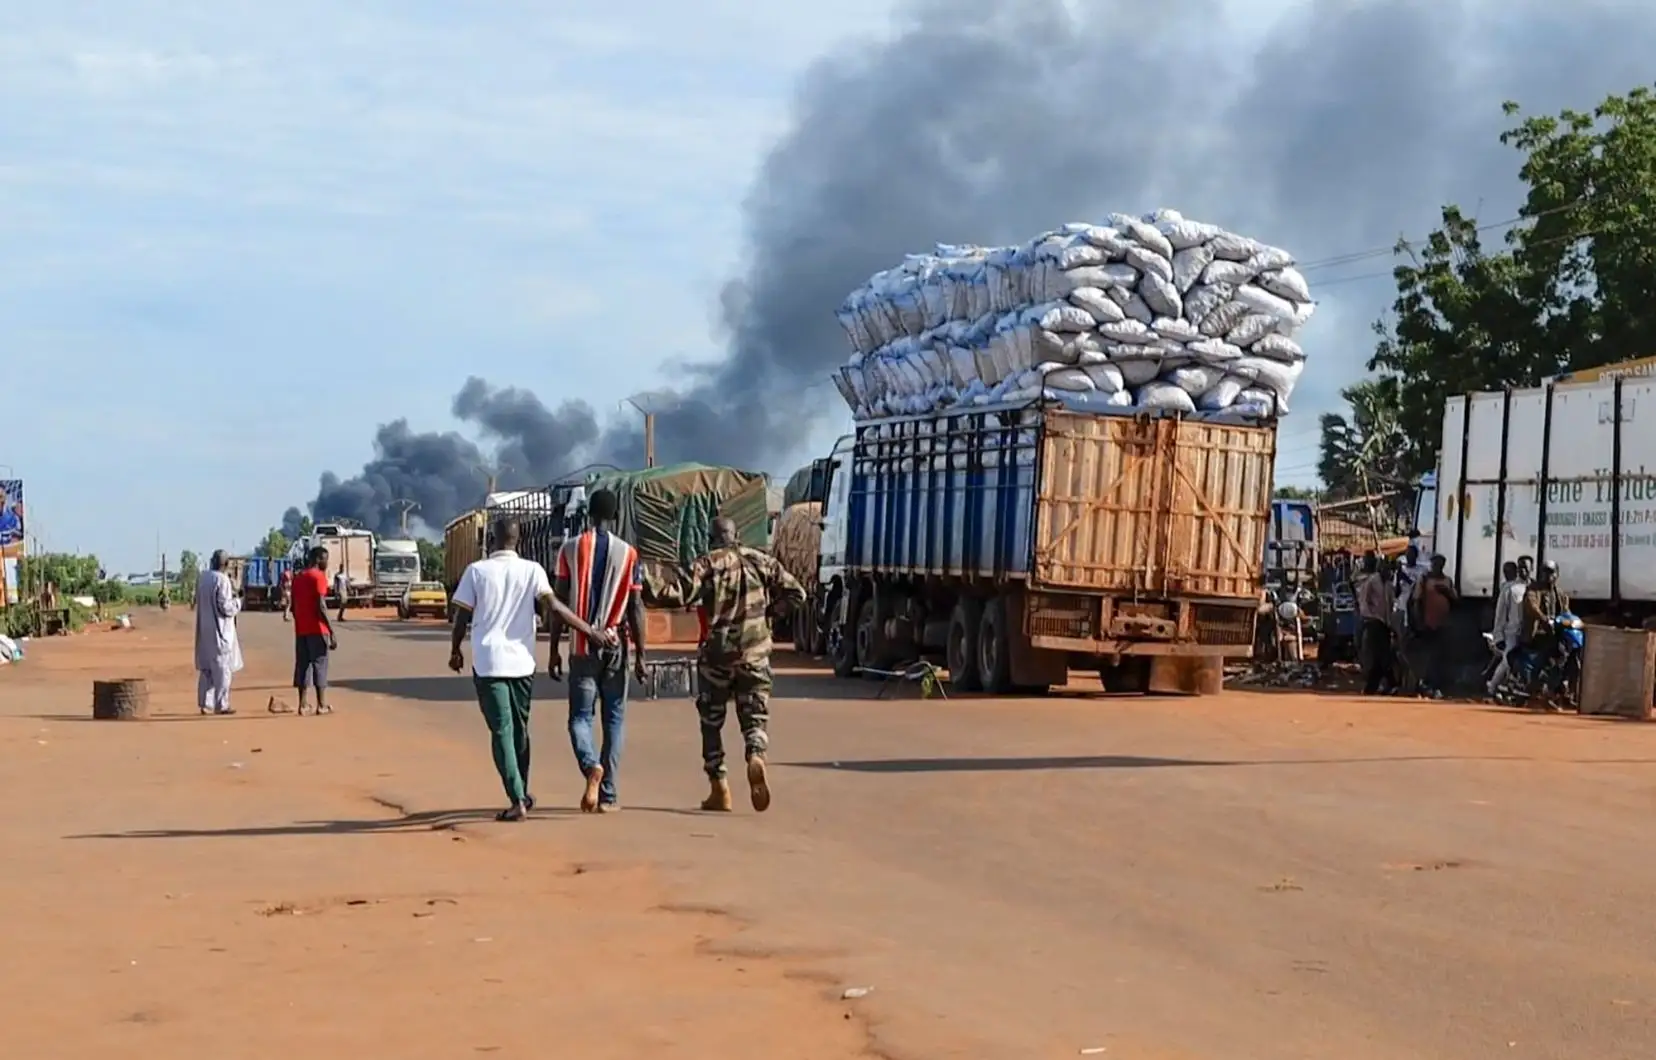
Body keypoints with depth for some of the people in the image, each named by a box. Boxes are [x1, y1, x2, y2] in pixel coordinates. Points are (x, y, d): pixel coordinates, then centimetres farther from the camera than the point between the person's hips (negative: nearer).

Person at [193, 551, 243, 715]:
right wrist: (237, 602, 0)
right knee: (222, 667, -1)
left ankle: (205, 703, 15)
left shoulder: (202, 577, 4)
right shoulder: (222, 580, -18)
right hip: (220, 630, -7)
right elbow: (225, 606, -19)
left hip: (204, 629, 7)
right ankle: (221, 704, 0)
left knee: (206, 667, 14)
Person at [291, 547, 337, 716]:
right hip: (317, 630, -7)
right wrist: (332, 632, -17)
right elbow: (321, 606, -17)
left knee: (302, 666, 7)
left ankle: (302, 706, 3)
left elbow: (294, 606, 15)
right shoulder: (318, 576, -10)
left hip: (301, 630, 7)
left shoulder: (298, 577, 13)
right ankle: (322, 705, -1)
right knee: (320, 665, -1)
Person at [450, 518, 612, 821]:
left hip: (487, 662, -2)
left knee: (502, 730, -3)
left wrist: (455, 651, 16)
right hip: (522, 661, 2)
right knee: (519, 728, 19)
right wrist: (590, 630, -8)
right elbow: (553, 607, -11)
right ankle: (522, 795, 29)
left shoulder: (476, 571, -1)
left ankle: (517, 800, -14)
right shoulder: (532, 570, 0)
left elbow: (462, 616, 0)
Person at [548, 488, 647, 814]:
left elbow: (559, 603, -2)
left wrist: (554, 650, 4)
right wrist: (640, 655, 3)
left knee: (580, 715, 6)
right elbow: (636, 609, -3)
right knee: (614, 718, 9)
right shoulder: (628, 554, -1)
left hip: (581, 646, 0)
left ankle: (591, 765, -24)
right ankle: (608, 794, 5)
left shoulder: (570, 549, -1)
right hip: (615, 647, 0)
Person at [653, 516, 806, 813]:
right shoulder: (761, 561, 4)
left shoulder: (707, 565, -5)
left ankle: (719, 789, 10)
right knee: (754, 716, 8)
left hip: (717, 654, -2)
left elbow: (671, 596, -15)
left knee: (711, 720, 12)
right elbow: (796, 594, 5)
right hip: (755, 652, 2)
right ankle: (756, 756, -24)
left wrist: (696, 600, 6)